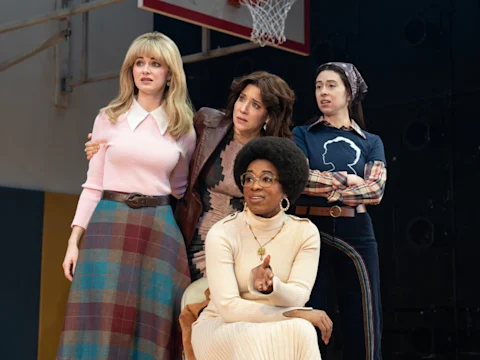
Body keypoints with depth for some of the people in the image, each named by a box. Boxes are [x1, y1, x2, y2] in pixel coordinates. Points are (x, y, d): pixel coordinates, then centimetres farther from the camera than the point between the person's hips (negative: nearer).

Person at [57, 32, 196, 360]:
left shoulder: (183, 130, 7)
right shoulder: (109, 119, 5)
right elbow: (93, 186, 5)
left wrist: (186, 243, 13)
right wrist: (74, 241, -1)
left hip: (160, 231, 1)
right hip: (110, 225, -1)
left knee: (151, 328, 2)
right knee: (100, 324, -4)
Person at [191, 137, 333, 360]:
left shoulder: (305, 232, -5)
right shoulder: (222, 234, -14)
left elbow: (298, 297, -14)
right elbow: (228, 308, -20)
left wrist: (271, 286, -37)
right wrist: (295, 314, -24)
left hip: (273, 328, 2)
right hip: (219, 327, -2)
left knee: (299, 332, -31)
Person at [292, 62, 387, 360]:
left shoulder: (371, 142, 12)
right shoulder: (303, 135, 8)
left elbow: (376, 190, -4)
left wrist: (322, 185, -9)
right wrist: (346, 179, -6)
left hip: (356, 234, 1)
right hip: (311, 231, -1)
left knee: (362, 323, 1)